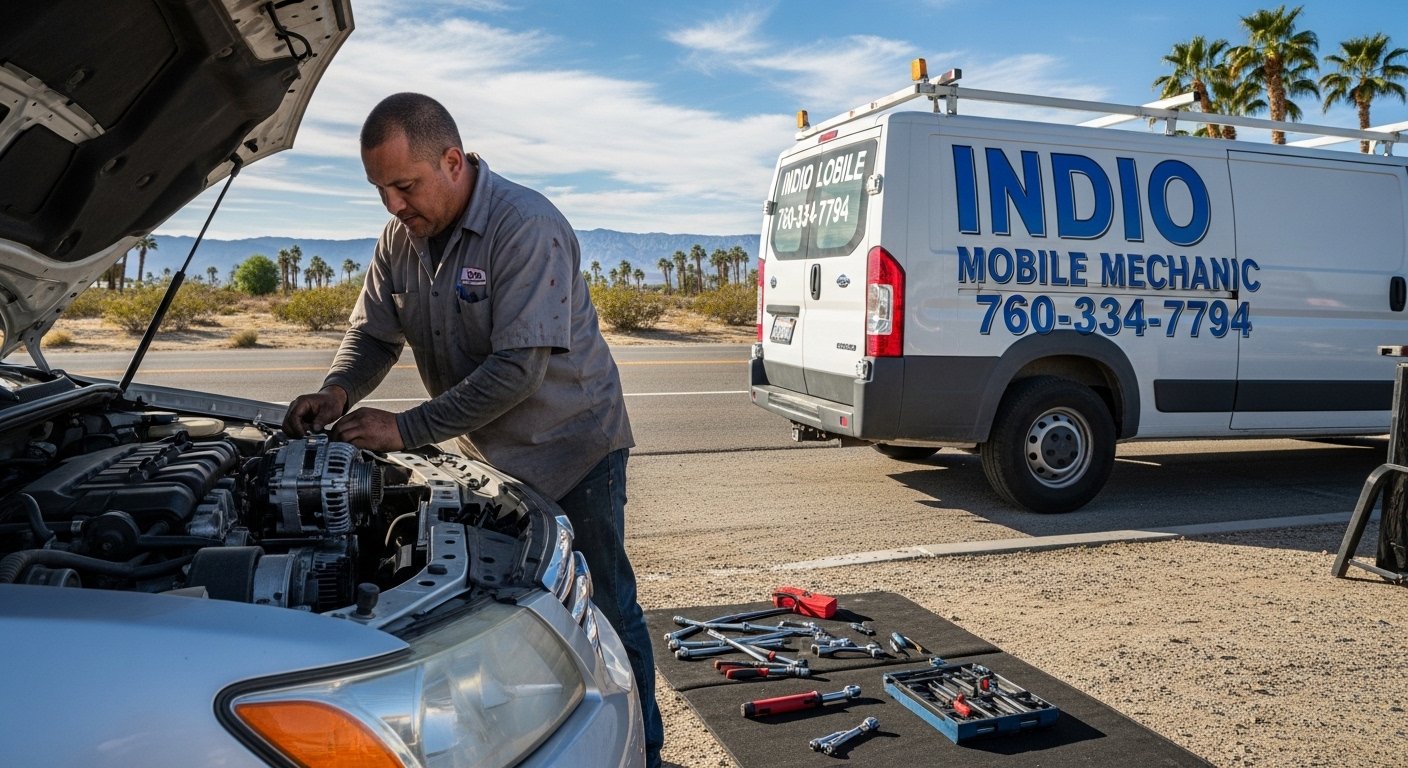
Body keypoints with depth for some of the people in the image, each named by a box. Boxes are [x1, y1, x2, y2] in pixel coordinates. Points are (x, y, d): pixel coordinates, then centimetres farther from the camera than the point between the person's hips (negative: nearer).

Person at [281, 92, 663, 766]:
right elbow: (373, 330, 8)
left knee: (601, 610, 3)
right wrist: (337, 391, -14)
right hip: (485, 454, 7)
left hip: (570, 445, -7)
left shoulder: (527, 226, -25)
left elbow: (517, 369, -30)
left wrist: (406, 429, -28)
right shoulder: (401, 238, -1)